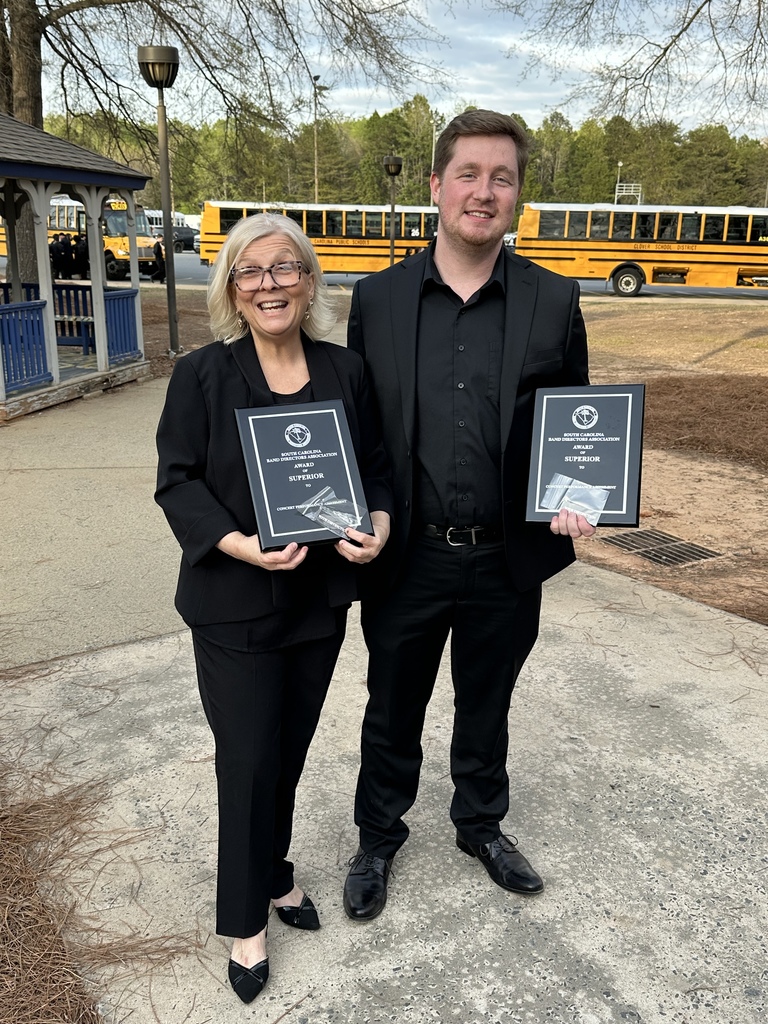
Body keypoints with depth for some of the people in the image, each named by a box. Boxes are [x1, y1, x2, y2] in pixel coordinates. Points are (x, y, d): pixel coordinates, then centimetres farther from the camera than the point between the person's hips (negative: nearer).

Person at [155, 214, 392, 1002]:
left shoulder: (345, 373, 1)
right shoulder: (202, 376, -8)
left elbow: (375, 466, 8)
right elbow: (177, 482, -8)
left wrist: (377, 525, -12)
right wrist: (241, 544, -23)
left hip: (320, 598, 4)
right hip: (235, 607, -3)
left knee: (291, 748, 17)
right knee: (248, 759, 4)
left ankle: (274, 874, 42)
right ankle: (246, 922, 25)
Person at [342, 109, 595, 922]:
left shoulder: (553, 303, -3)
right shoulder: (377, 298, -3)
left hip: (506, 559, 1)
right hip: (407, 557, 0)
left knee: (486, 707, 21)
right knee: (392, 711, 18)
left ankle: (481, 825, 47)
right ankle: (379, 837, 43)